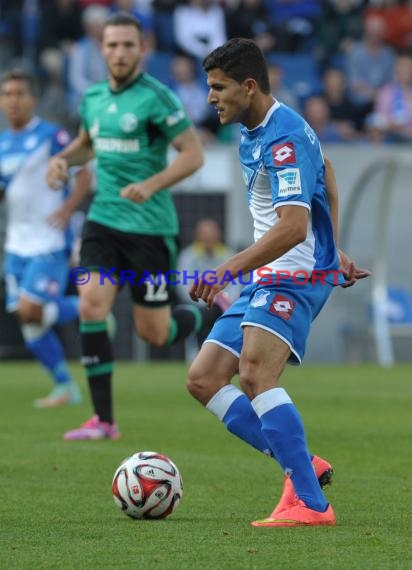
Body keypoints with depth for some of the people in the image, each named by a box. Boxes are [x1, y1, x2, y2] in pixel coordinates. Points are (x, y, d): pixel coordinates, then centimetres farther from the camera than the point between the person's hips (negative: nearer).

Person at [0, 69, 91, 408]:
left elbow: (84, 176, -7)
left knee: (31, 311, -18)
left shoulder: (52, 136, -8)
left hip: (49, 243, -7)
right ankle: (65, 387, 16)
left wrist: (67, 209, -20)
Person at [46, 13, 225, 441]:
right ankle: (104, 419, -8)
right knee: (91, 306, -14)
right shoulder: (93, 98, 8)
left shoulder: (155, 97, -11)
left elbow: (193, 154, -12)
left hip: (150, 225, -5)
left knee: (153, 333, -1)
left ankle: (209, 317, 34)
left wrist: (152, 185, -26)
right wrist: (63, 159, 6)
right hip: (103, 220, 5)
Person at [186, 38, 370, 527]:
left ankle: (310, 504, -32)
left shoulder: (283, 139, -19)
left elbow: (293, 227, -27)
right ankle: (301, 466, 3)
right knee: (203, 380, 5)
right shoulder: (254, 133, 13)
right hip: (265, 280, 11)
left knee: (255, 374, -29)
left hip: (296, 275, -11)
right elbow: (327, 179, 29)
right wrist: (332, 251, 31)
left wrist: (228, 270, -30)